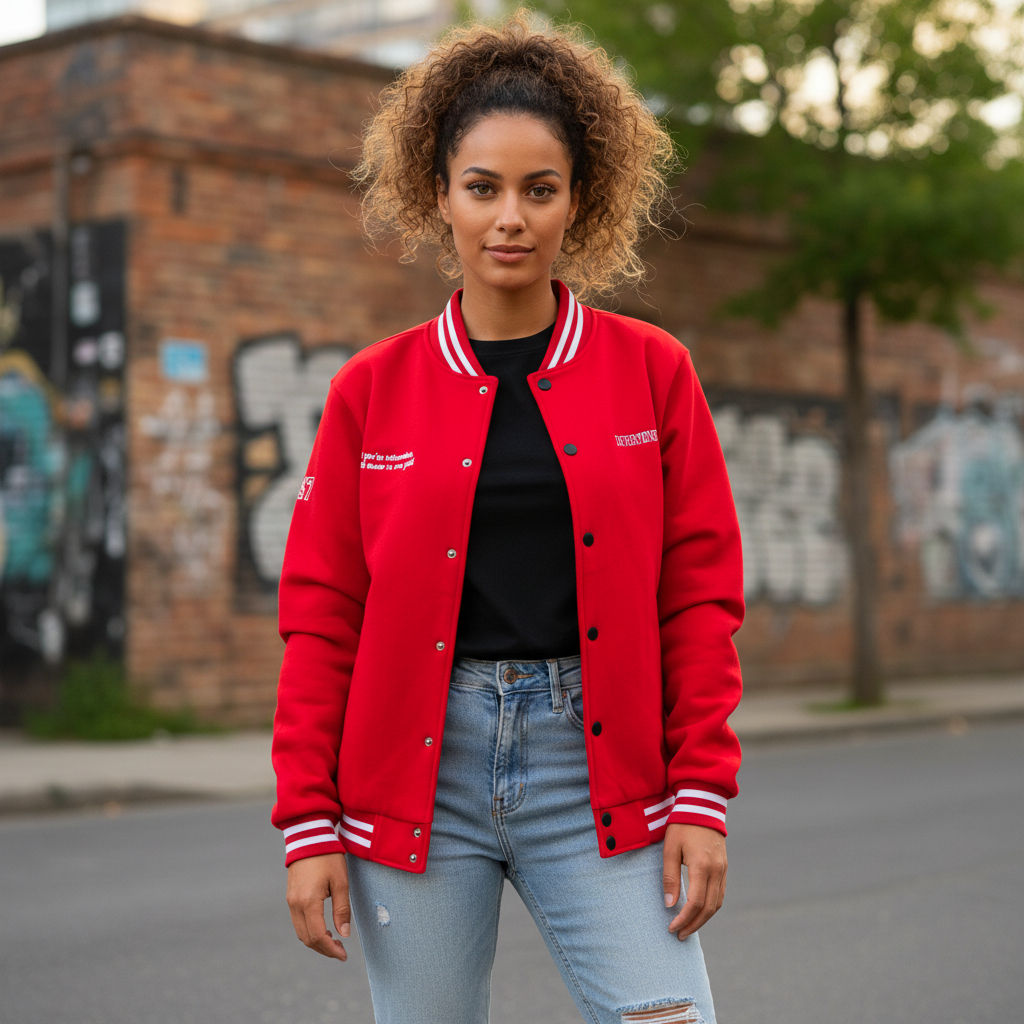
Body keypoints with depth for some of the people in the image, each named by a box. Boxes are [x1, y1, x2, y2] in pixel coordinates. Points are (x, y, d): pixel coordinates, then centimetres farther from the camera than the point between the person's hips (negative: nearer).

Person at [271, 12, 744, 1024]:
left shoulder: (652, 372, 5)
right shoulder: (372, 390, 5)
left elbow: (700, 595, 4)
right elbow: (320, 617, 4)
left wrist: (701, 797, -4)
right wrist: (309, 823, -1)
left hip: (596, 767, 0)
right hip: (417, 773, 0)